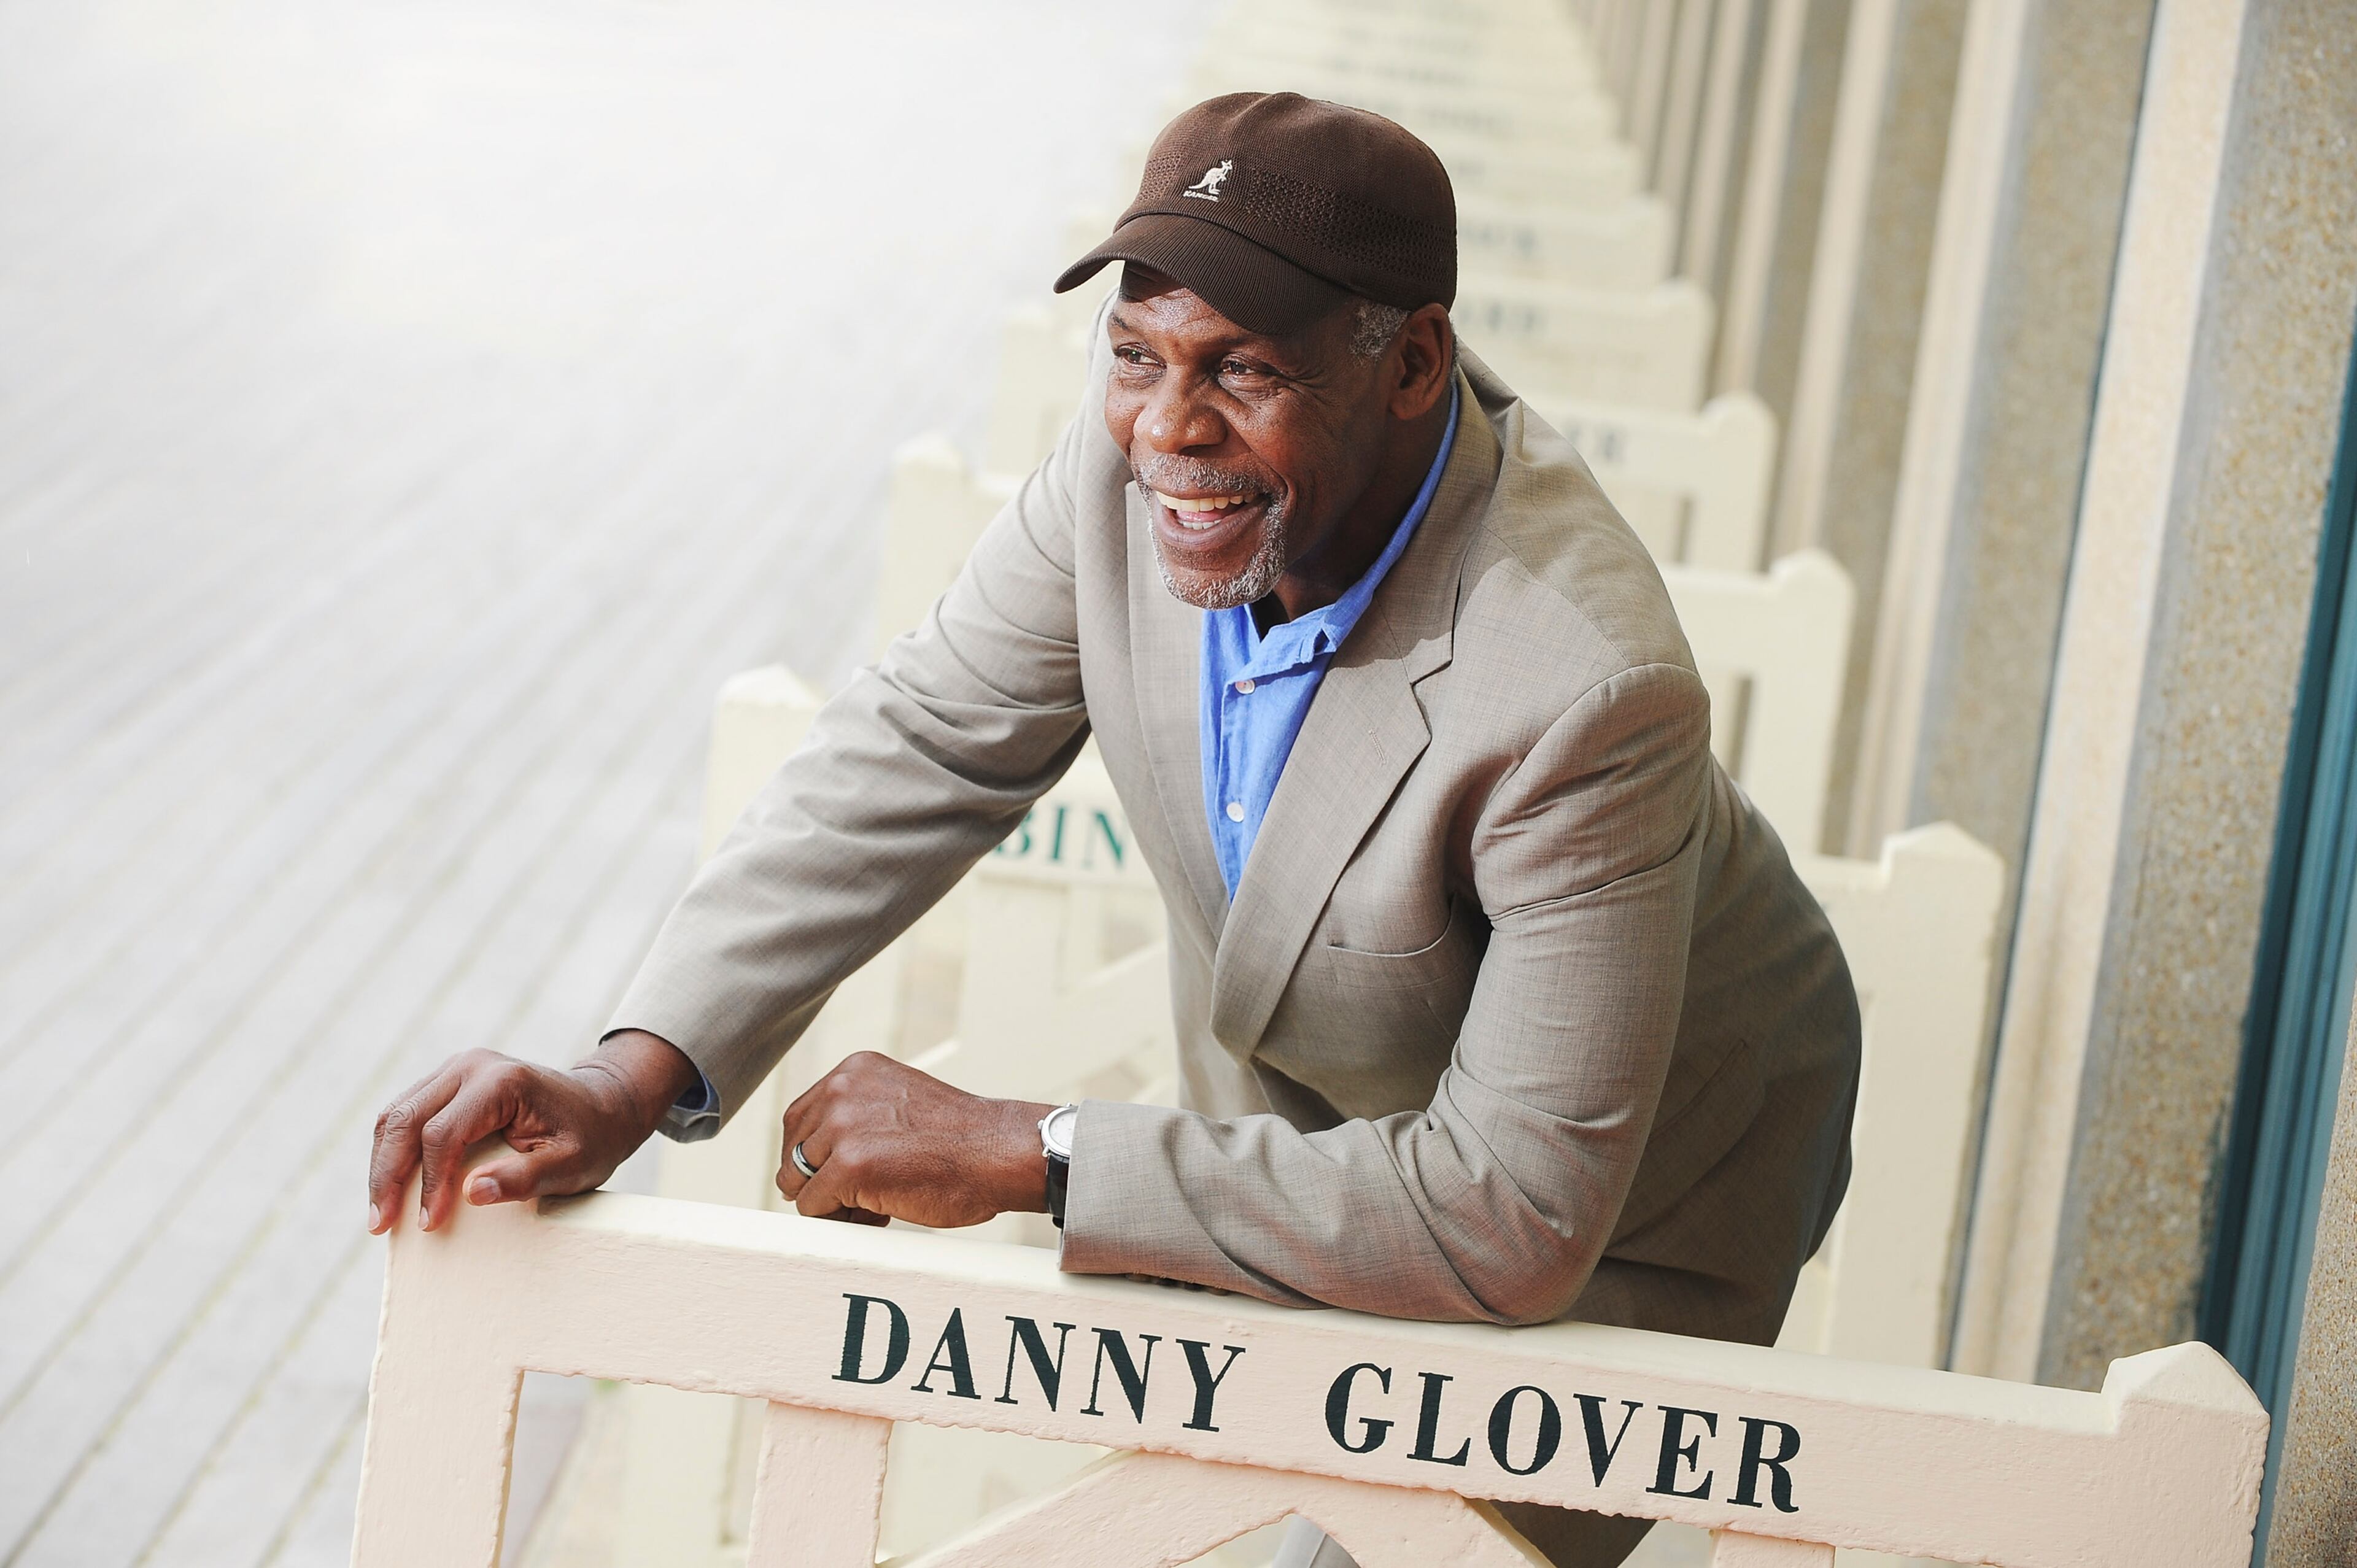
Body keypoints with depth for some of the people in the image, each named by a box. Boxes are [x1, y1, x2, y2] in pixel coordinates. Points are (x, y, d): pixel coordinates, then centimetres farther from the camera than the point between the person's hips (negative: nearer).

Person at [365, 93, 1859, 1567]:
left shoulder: (1582, 690, -43)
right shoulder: (1142, 443, -25)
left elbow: (1522, 1212, -39)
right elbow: (923, 747, -14)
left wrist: (1022, 1156, -37)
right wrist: (631, 1079, -26)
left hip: (1620, 1201, -6)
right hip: (1296, 1105, 6)